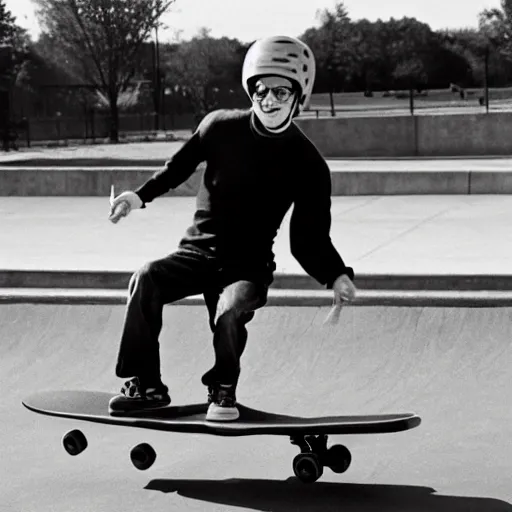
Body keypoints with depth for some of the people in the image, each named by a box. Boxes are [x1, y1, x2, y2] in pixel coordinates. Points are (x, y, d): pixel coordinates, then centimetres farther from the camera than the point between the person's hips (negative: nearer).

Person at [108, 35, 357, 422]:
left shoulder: (307, 164, -7)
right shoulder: (222, 127, -4)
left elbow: (310, 238, -3)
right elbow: (180, 166, 14)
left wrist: (336, 276, -19)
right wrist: (141, 195, 3)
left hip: (249, 264, -2)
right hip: (199, 250, 2)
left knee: (230, 312, -32)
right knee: (146, 280, -24)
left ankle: (223, 390, -3)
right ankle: (145, 385, -12)